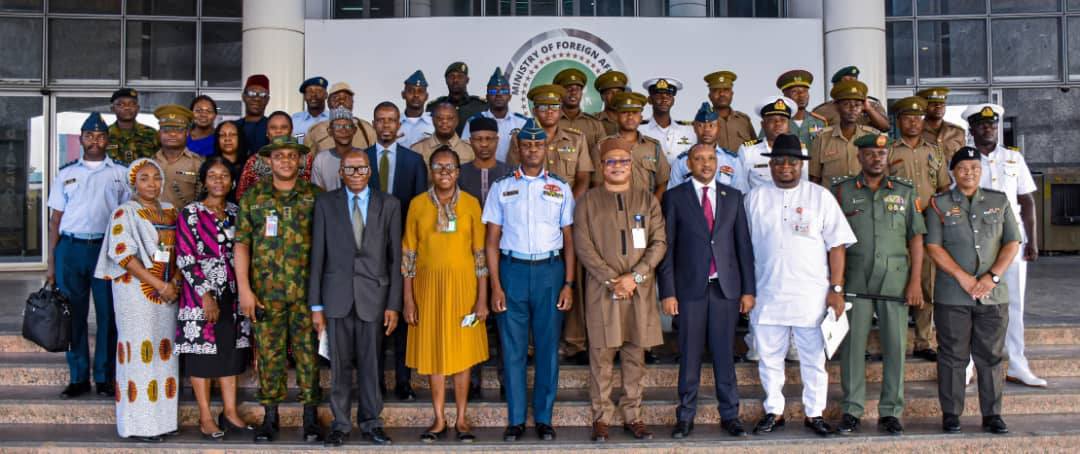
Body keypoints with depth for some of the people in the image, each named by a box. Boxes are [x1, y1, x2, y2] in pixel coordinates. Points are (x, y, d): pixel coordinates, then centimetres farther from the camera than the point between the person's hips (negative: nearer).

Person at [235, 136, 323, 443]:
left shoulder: (315, 196, 4)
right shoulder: (253, 197, 6)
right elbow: (241, 244, 4)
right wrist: (244, 289, -3)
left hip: (306, 290, -1)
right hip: (266, 291, 1)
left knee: (308, 352, 2)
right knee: (269, 353, 6)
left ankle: (311, 418, 13)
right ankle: (270, 418, 18)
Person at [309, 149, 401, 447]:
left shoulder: (389, 205, 3)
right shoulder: (325, 203, 4)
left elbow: (395, 257, 3)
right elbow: (317, 255, 3)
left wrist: (394, 304, -2)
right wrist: (315, 304, 0)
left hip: (373, 294, 0)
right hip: (337, 296, 0)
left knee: (370, 364, 6)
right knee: (339, 365, 6)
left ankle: (370, 423, 20)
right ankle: (340, 424, 20)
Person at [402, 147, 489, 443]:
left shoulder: (471, 204, -1)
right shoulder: (418, 204, 0)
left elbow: (480, 253, -1)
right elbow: (408, 254, 1)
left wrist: (482, 298, -4)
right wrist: (408, 299, -2)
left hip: (463, 285, -1)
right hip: (428, 285, 1)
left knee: (462, 351, 6)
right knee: (433, 350, 7)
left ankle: (462, 419, 17)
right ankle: (439, 420, 17)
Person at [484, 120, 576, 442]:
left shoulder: (561, 188, 9)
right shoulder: (501, 187, 6)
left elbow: (569, 240, 8)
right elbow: (492, 240, 4)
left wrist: (568, 284, -1)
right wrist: (496, 286, -4)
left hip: (550, 270, 1)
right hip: (513, 270, 0)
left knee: (548, 348, 5)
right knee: (513, 349, 3)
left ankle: (544, 418, 17)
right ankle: (515, 419, 14)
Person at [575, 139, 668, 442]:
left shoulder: (648, 200, 11)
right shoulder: (587, 201, 6)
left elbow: (659, 242, 3)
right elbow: (583, 247, -3)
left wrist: (635, 275, -9)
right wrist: (612, 279, -11)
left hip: (640, 290, 2)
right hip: (602, 289, -2)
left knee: (635, 355, 6)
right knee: (602, 356, 0)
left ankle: (633, 416, 15)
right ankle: (601, 418, 9)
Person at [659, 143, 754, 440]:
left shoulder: (733, 196, 9)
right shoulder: (675, 197, 2)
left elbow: (743, 244, 8)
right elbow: (667, 247, -1)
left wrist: (749, 289, 3)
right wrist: (667, 292, -6)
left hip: (726, 287, 2)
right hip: (690, 287, -2)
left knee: (724, 354, 7)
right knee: (689, 356, 4)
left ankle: (729, 414, 17)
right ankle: (686, 415, 14)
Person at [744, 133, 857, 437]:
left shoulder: (820, 197, 3)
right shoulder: (755, 198, 8)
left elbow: (836, 245, 1)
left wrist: (836, 289, -6)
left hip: (812, 295, -1)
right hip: (767, 295, 2)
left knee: (814, 357, 6)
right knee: (769, 357, 9)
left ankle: (814, 413, 19)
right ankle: (774, 412, 22)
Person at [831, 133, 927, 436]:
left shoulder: (905, 192, 9)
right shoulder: (841, 191, 5)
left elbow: (916, 239, 6)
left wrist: (916, 282, -2)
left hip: (895, 281, 1)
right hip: (854, 282, -1)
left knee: (895, 346, 3)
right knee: (853, 345, 2)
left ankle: (890, 412, 13)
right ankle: (852, 410, 12)